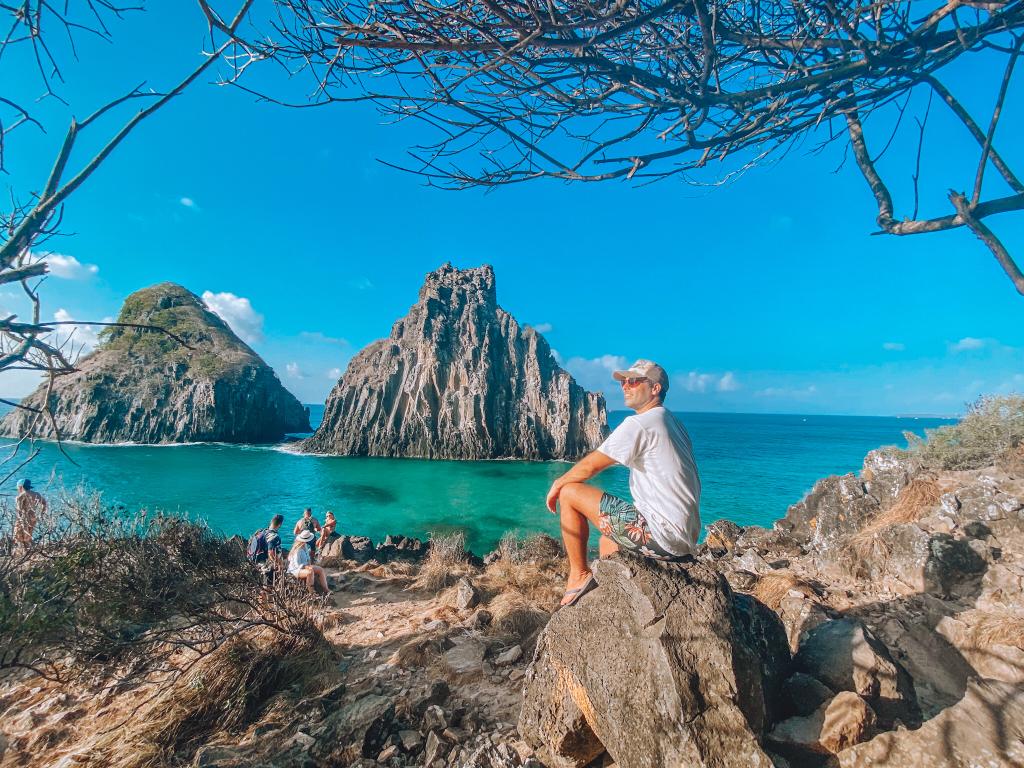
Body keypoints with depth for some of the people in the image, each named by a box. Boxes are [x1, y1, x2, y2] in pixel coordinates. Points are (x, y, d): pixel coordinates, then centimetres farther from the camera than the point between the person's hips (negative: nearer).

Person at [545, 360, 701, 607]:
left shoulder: (638, 424, -14)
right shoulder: (674, 424, 15)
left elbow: (590, 466, -11)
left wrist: (558, 484, 7)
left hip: (661, 536, -10)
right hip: (685, 538, 10)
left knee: (569, 493, -5)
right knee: (607, 541, 29)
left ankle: (579, 575, 7)